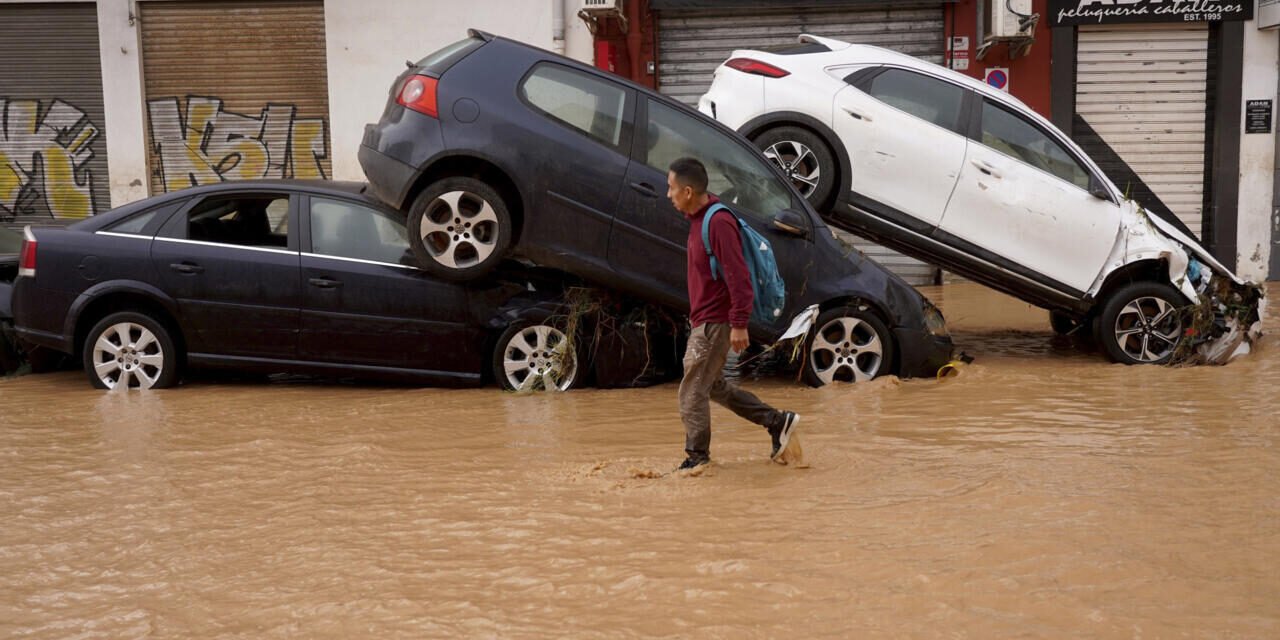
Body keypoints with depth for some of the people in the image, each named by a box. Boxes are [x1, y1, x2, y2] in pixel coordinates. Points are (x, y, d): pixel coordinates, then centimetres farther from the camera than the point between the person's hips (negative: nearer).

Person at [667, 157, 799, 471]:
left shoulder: (718, 222, -21)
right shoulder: (698, 219, 10)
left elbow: (738, 276, -24)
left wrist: (739, 324, -25)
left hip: (715, 324, -10)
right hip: (703, 321, 10)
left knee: (692, 392, -2)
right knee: (714, 387, 18)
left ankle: (697, 458, 10)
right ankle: (777, 421, 25)